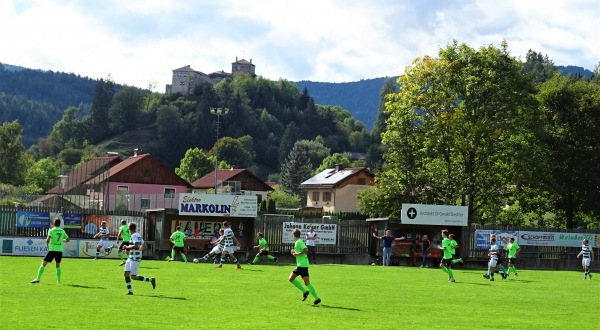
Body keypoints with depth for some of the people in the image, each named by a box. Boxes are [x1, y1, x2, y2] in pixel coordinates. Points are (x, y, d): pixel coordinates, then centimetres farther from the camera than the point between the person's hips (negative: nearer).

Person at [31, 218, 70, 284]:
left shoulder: (51, 231, -3)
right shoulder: (62, 231, 9)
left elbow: (48, 239, -17)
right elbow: (68, 240, 18)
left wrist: (47, 245, 2)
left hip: (52, 250, -4)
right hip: (60, 250, 4)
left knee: (43, 264, 0)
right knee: (58, 265, 21)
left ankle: (38, 278, -9)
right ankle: (59, 280, 18)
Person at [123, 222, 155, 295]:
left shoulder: (134, 236, -16)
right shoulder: (138, 235, 13)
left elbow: (136, 246, -28)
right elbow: (143, 245, 22)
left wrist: (127, 247, -16)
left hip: (135, 259, -9)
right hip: (130, 258, 9)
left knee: (133, 276, -7)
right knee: (126, 274, 4)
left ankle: (151, 280, 0)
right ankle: (129, 291, 4)